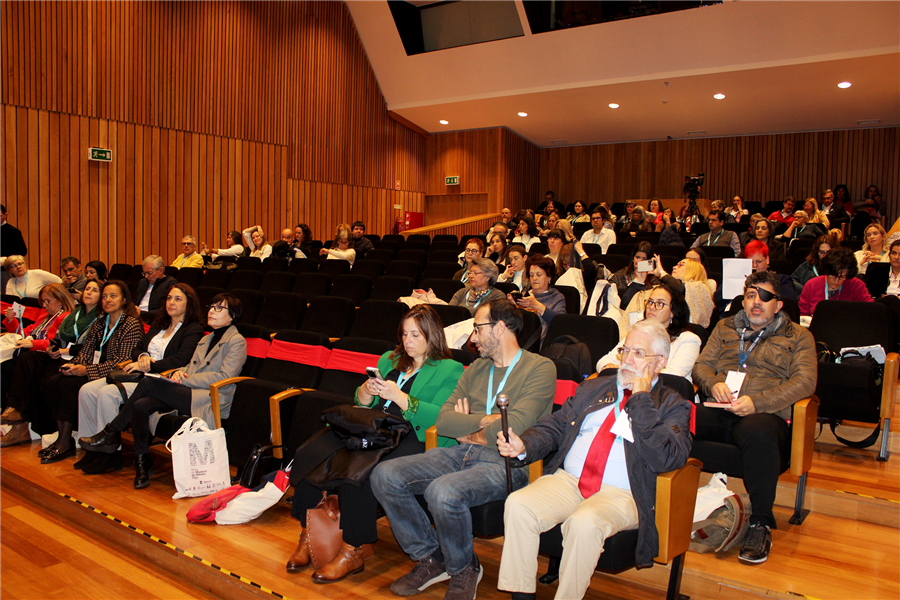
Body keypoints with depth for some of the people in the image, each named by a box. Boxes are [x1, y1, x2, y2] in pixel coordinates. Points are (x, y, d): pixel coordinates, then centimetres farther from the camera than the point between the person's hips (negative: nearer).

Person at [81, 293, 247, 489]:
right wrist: (179, 373, -1)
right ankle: (142, 462, -7)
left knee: (149, 383, -20)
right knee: (141, 406, -19)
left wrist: (185, 379, -13)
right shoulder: (206, 339, 27)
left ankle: (111, 432, -4)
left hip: (211, 403, -7)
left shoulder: (236, 341, -1)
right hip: (188, 395, 8)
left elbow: (225, 377, -12)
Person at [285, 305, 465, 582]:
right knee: (307, 454, -16)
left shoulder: (450, 370, 3)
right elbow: (361, 402, 24)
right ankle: (307, 536, -4)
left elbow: (440, 417, -11)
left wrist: (399, 397, -18)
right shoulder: (389, 359, 23)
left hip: (412, 439, -6)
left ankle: (352, 552, -16)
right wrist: (367, 391, 1)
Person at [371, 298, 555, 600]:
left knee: (443, 491, -34)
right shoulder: (476, 369, 19)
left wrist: (471, 433, -1)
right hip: (462, 454, 7)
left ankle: (464, 569, -3)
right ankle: (431, 558, 7)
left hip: (505, 462, -7)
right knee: (384, 475, -10)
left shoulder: (540, 368, -2)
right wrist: (486, 420, -6)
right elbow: (443, 421, 8)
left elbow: (514, 427, -16)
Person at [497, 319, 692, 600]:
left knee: (584, 523, -34)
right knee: (518, 504, -22)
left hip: (620, 494, -4)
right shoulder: (593, 389, 20)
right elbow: (555, 426, 16)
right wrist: (524, 446, -6)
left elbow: (665, 459, -11)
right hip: (567, 481, 4)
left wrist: (642, 398, -9)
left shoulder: (673, 405, 7)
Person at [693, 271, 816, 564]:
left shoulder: (798, 336, 17)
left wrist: (756, 402, -13)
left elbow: (805, 381, 2)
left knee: (757, 433, -41)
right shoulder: (725, 327, 27)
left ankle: (761, 524, -24)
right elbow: (701, 365, 20)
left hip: (766, 414, -2)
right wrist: (714, 384, -6)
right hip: (717, 411, 3)